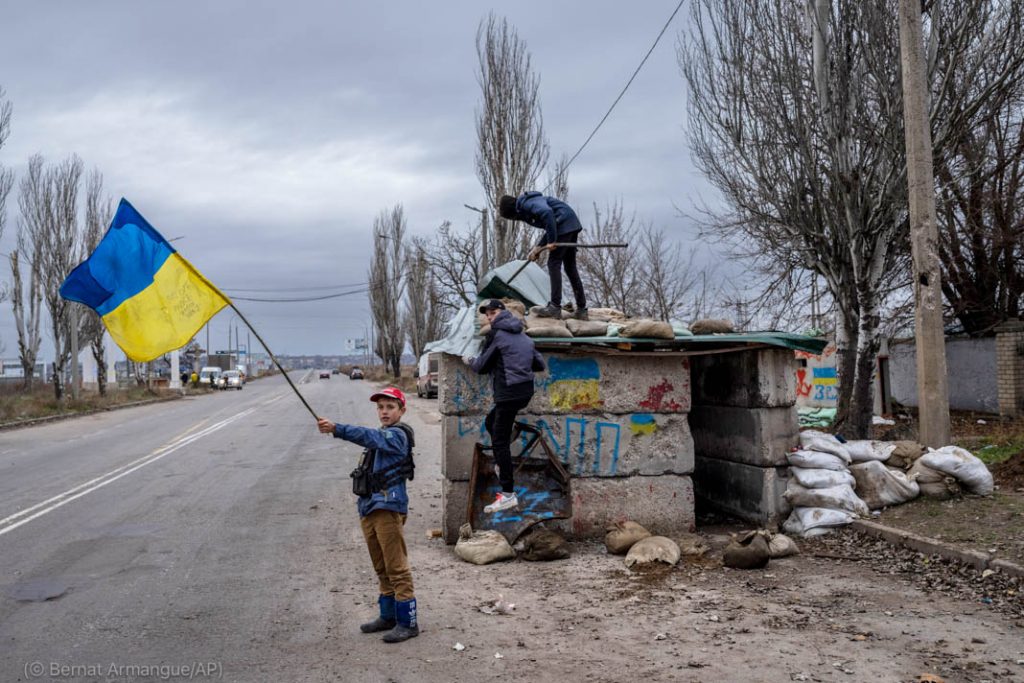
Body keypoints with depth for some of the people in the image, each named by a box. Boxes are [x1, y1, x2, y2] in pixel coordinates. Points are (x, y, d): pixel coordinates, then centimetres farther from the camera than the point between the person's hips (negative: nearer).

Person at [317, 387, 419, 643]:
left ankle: (407, 623, 0)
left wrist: (336, 429, -39)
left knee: (397, 568, -6)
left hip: (388, 509, -9)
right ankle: (388, 616, 26)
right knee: (381, 569, 16)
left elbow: (368, 436, -27)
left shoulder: (397, 434, -9)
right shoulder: (383, 435, 21)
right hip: (369, 509, 9)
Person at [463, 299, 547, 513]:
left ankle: (508, 494, -9)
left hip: (509, 394, -9)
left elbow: (482, 367, -2)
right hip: (525, 391, 9)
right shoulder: (523, 336, 17)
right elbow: (539, 364, 19)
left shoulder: (497, 334, -5)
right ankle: (502, 466, 21)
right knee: (491, 422, 27)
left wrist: (469, 360, 18)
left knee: (500, 442, -7)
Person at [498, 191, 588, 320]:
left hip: (564, 225, -10)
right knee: (570, 267, 11)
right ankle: (581, 309, 13)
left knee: (554, 264, -7)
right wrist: (539, 247, 13)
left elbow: (547, 212, -28)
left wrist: (551, 241, -23)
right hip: (572, 224, 10)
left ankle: (555, 307, -8)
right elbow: (550, 230, 22)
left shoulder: (527, 204, -9)